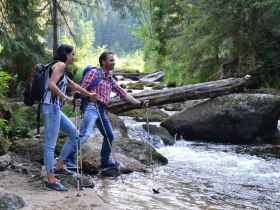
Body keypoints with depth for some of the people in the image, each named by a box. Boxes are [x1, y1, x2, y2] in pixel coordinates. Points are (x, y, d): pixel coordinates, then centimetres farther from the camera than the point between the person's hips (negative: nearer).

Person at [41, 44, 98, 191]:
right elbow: (51, 85, -21)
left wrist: (89, 95, 47)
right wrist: (66, 99, -23)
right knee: (50, 144, -10)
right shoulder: (60, 65, -6)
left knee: (74, 134, 16)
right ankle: (51, 181, -9)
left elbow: (74, 86, 37)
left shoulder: (62, 70, 24)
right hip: (51, 107, -10)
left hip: (55, 108, 10)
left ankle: (59, 166, 20)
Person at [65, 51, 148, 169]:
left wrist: (139, 104, 12)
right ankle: (68, 158, -18)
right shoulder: (94, 72, 1)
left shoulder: (110, 80, 22)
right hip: (92, 107, -8)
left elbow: (123, 94, 20)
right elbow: (82, 88, -8)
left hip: (102, 110, 8)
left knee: (109, 135, 13)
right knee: (84, 134, -20)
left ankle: (105, 161, 27)